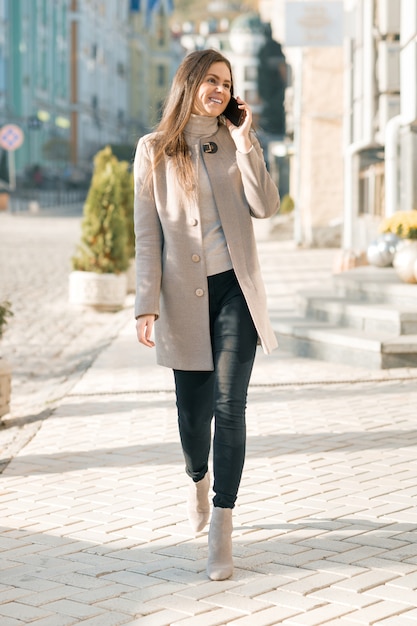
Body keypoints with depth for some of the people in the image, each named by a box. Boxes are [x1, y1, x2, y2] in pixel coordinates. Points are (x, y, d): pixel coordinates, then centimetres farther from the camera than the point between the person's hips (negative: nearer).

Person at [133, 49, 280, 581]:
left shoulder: (235, 143, 9)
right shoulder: (155, 150, 3)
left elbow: (265, 207, -6)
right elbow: (147, 234, 0)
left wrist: (245, 143, -9)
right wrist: (147, 305, -6)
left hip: (235, 290, 1)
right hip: (185, 296, 0)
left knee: (229, 407, -8)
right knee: (193, 409, 7)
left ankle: (221, 529, -4)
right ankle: (198, 480, 40)